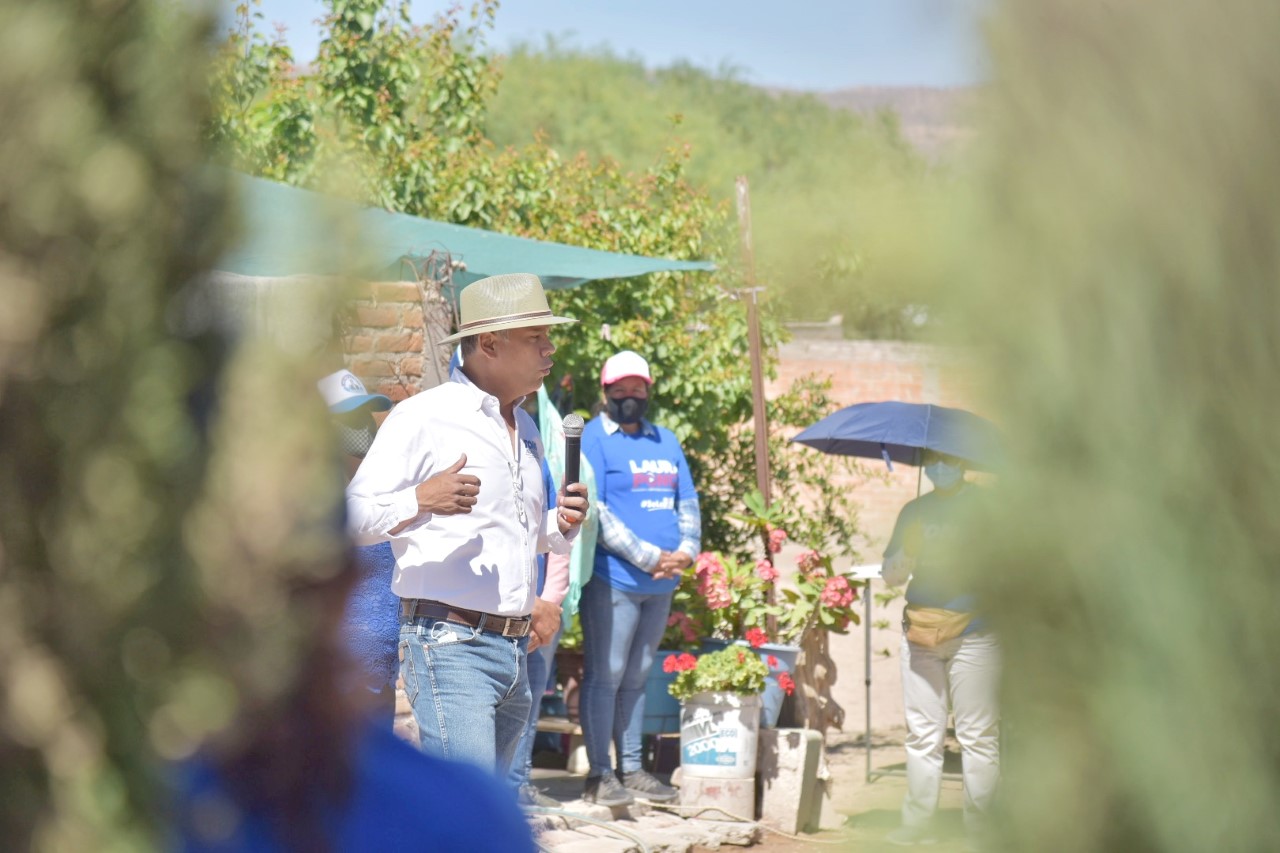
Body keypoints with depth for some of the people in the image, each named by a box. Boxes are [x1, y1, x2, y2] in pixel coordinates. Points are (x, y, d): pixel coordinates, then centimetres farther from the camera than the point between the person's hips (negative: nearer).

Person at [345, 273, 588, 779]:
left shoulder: (526, 429, 20)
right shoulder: (423, 417, -5)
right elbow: (355, 513, -11)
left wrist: (562, 525, 9)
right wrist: (421, 499, -29)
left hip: (514, 653, 8)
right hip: (448, 646, -8)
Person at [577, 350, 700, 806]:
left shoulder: (666, 441, 17)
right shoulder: (593, 439, -5)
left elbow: (688, 503, 18)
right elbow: (594, 513, -13)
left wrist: (687, 550, -2)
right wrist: (649, 557, -16)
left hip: (661, 582, 7)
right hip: (614, 578, -7)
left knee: (636, 678, 13)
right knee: (605, 675, -4)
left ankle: (632, 769, 18)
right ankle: (599, 774, -1)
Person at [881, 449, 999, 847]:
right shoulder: (915, 512, 15)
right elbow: (891, 575, 12)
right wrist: (907, 553, -8)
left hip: (973, 631, -3)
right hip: (920, 632, 4)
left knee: (978, 735, -5)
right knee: (922, 734, 3)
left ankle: (980, 825, -2)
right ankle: (917, 823, 8)